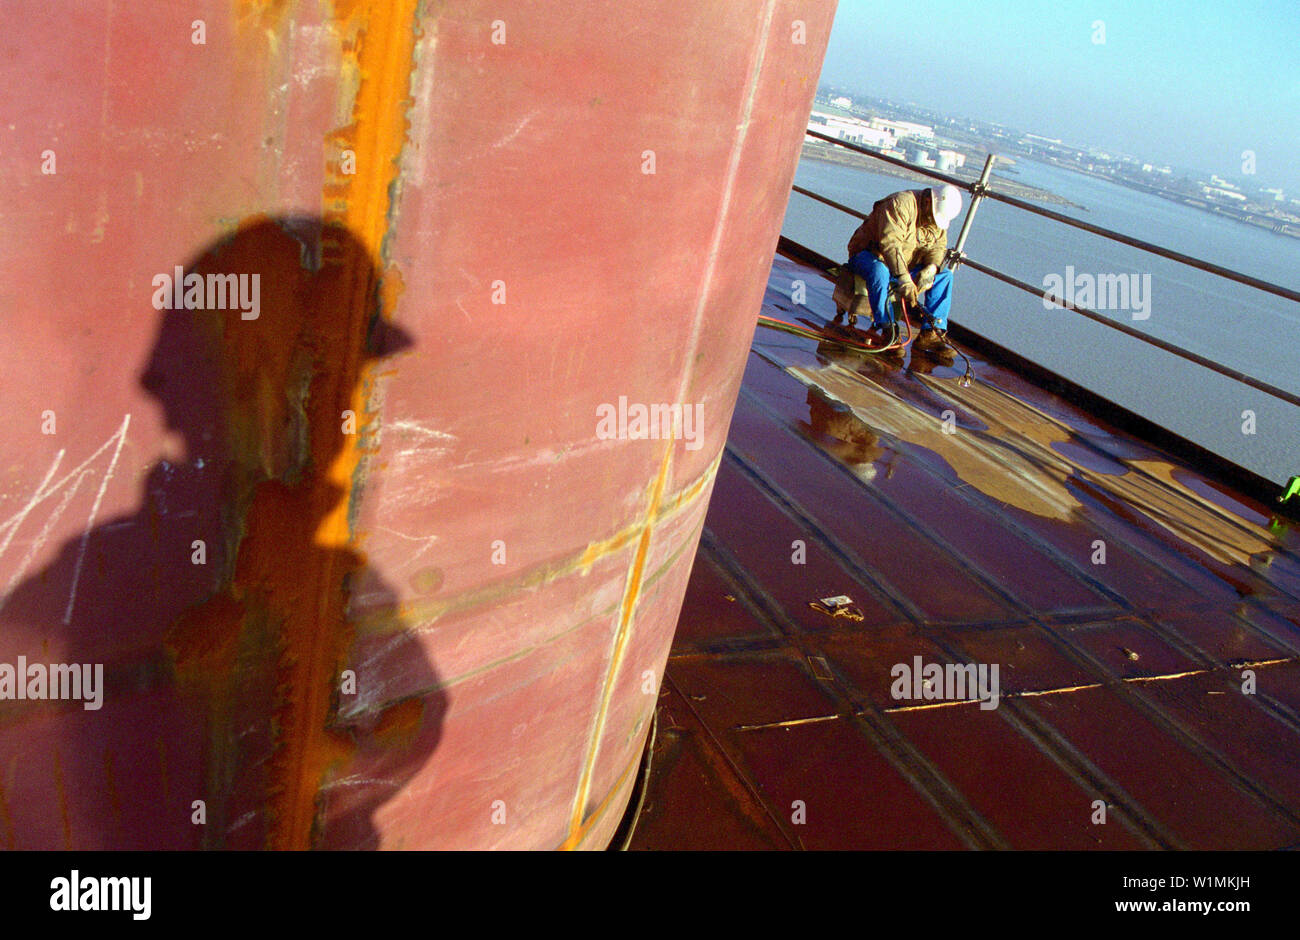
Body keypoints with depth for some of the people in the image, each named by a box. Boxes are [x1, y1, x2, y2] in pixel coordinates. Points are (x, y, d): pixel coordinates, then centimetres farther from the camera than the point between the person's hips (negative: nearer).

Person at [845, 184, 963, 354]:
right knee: (879, 272, -40)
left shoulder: (938, 216, 3)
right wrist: (904, 279, -42)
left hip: (906, 266, 7)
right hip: (870, 254, -7)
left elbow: (938, 246, 2)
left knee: (945, 275, -6)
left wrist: (930, 268, -22)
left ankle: (930, 333, -13)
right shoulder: (901, 204, -24)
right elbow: (890, 243, -34)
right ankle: (888, 330, -38)